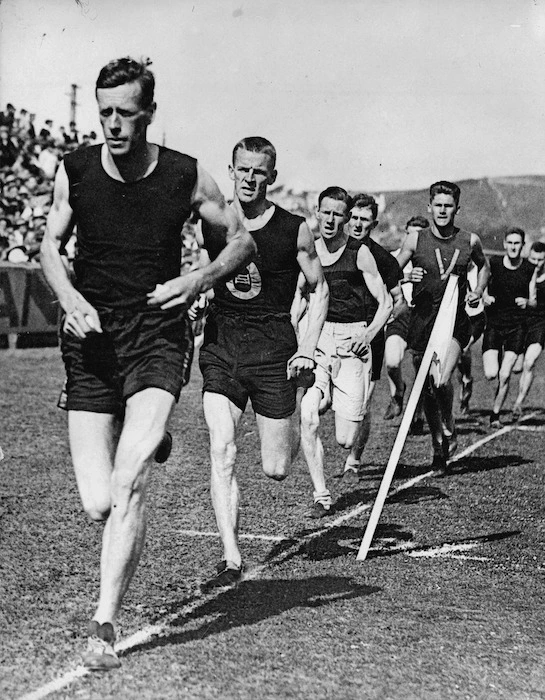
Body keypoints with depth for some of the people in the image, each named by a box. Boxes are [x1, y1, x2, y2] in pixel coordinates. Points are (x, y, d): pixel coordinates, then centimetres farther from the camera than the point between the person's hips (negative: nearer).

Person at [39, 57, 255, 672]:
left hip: (157, 335, -2)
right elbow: (50, 246, 14)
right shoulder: (74, 170, 1)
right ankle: (149, 445, 35)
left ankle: (103, 624, -13)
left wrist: (198, 281, -9)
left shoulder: (186, 176, -2)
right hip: (92, 339, 2)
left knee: (128, 484, -22)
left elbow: (239, 240, 10)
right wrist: (69, 298, -6)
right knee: (97, 504, -2)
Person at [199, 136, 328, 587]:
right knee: (222, 452, -14)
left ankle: (292, 428, 41)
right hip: (220, 349, 1)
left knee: (276, 470, 4)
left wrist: (308, 348, -2)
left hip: (274, 351, -1)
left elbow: (318, 288, 7)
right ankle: (232, 561, -8)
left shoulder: (294, 230, -2)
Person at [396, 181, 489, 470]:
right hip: (422, 319, 1)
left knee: (442, 382, -22)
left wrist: (479, 290, 6)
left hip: (455, 319, -1)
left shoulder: (470, 240, 2)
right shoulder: (415, 240, -1)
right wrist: (407, 278, -15)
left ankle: (449, 431, 7)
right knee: (427, 389, 6)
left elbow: (484, 266, 23)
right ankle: (438, 447, 26)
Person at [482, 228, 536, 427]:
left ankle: (495, 415, 9)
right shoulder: (493, 263, -3)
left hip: (517, 326, 0)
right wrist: (485, 296, -15)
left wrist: (526, 302, -12)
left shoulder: (530, 269, 0)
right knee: (490, 374, -11)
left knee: (505, 376, -9)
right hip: (493, 323, 0)